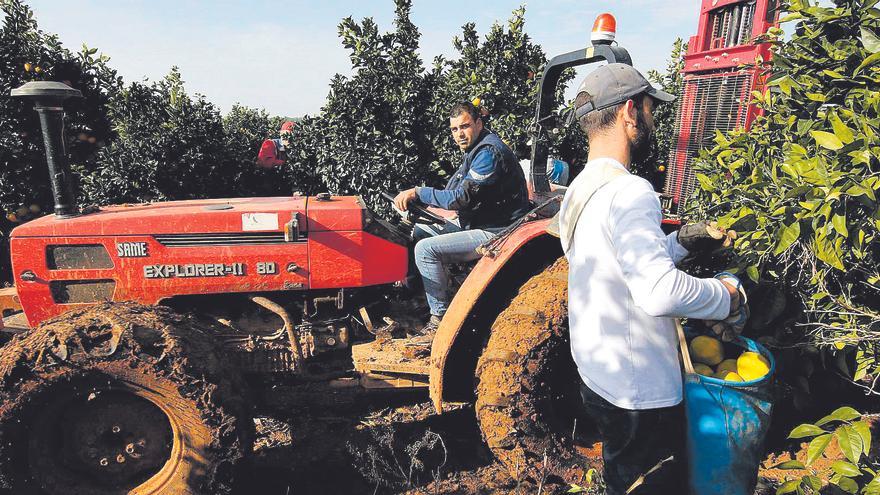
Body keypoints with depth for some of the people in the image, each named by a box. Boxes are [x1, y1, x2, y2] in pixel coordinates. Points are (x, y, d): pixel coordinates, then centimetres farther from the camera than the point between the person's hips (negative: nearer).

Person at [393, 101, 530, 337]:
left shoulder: (489, 153, -19)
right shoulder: (476, 150, 14)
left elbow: (461, 198, -26)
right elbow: (455, 192, 17)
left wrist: (418, 192, -22)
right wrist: (416, 197, 5)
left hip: (494, 233, -10)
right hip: (475, 224, 11)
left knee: (425, 248, -20)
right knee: (419, 231, 11)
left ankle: (441, 318, -10)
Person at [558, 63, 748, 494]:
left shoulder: (579, 189, 7)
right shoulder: (628, 191, -23)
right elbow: (659, 290, -35)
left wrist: (681, 241, 11)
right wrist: (728, 296, -18)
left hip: (597, 376, 9)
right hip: (639, 396, -9)